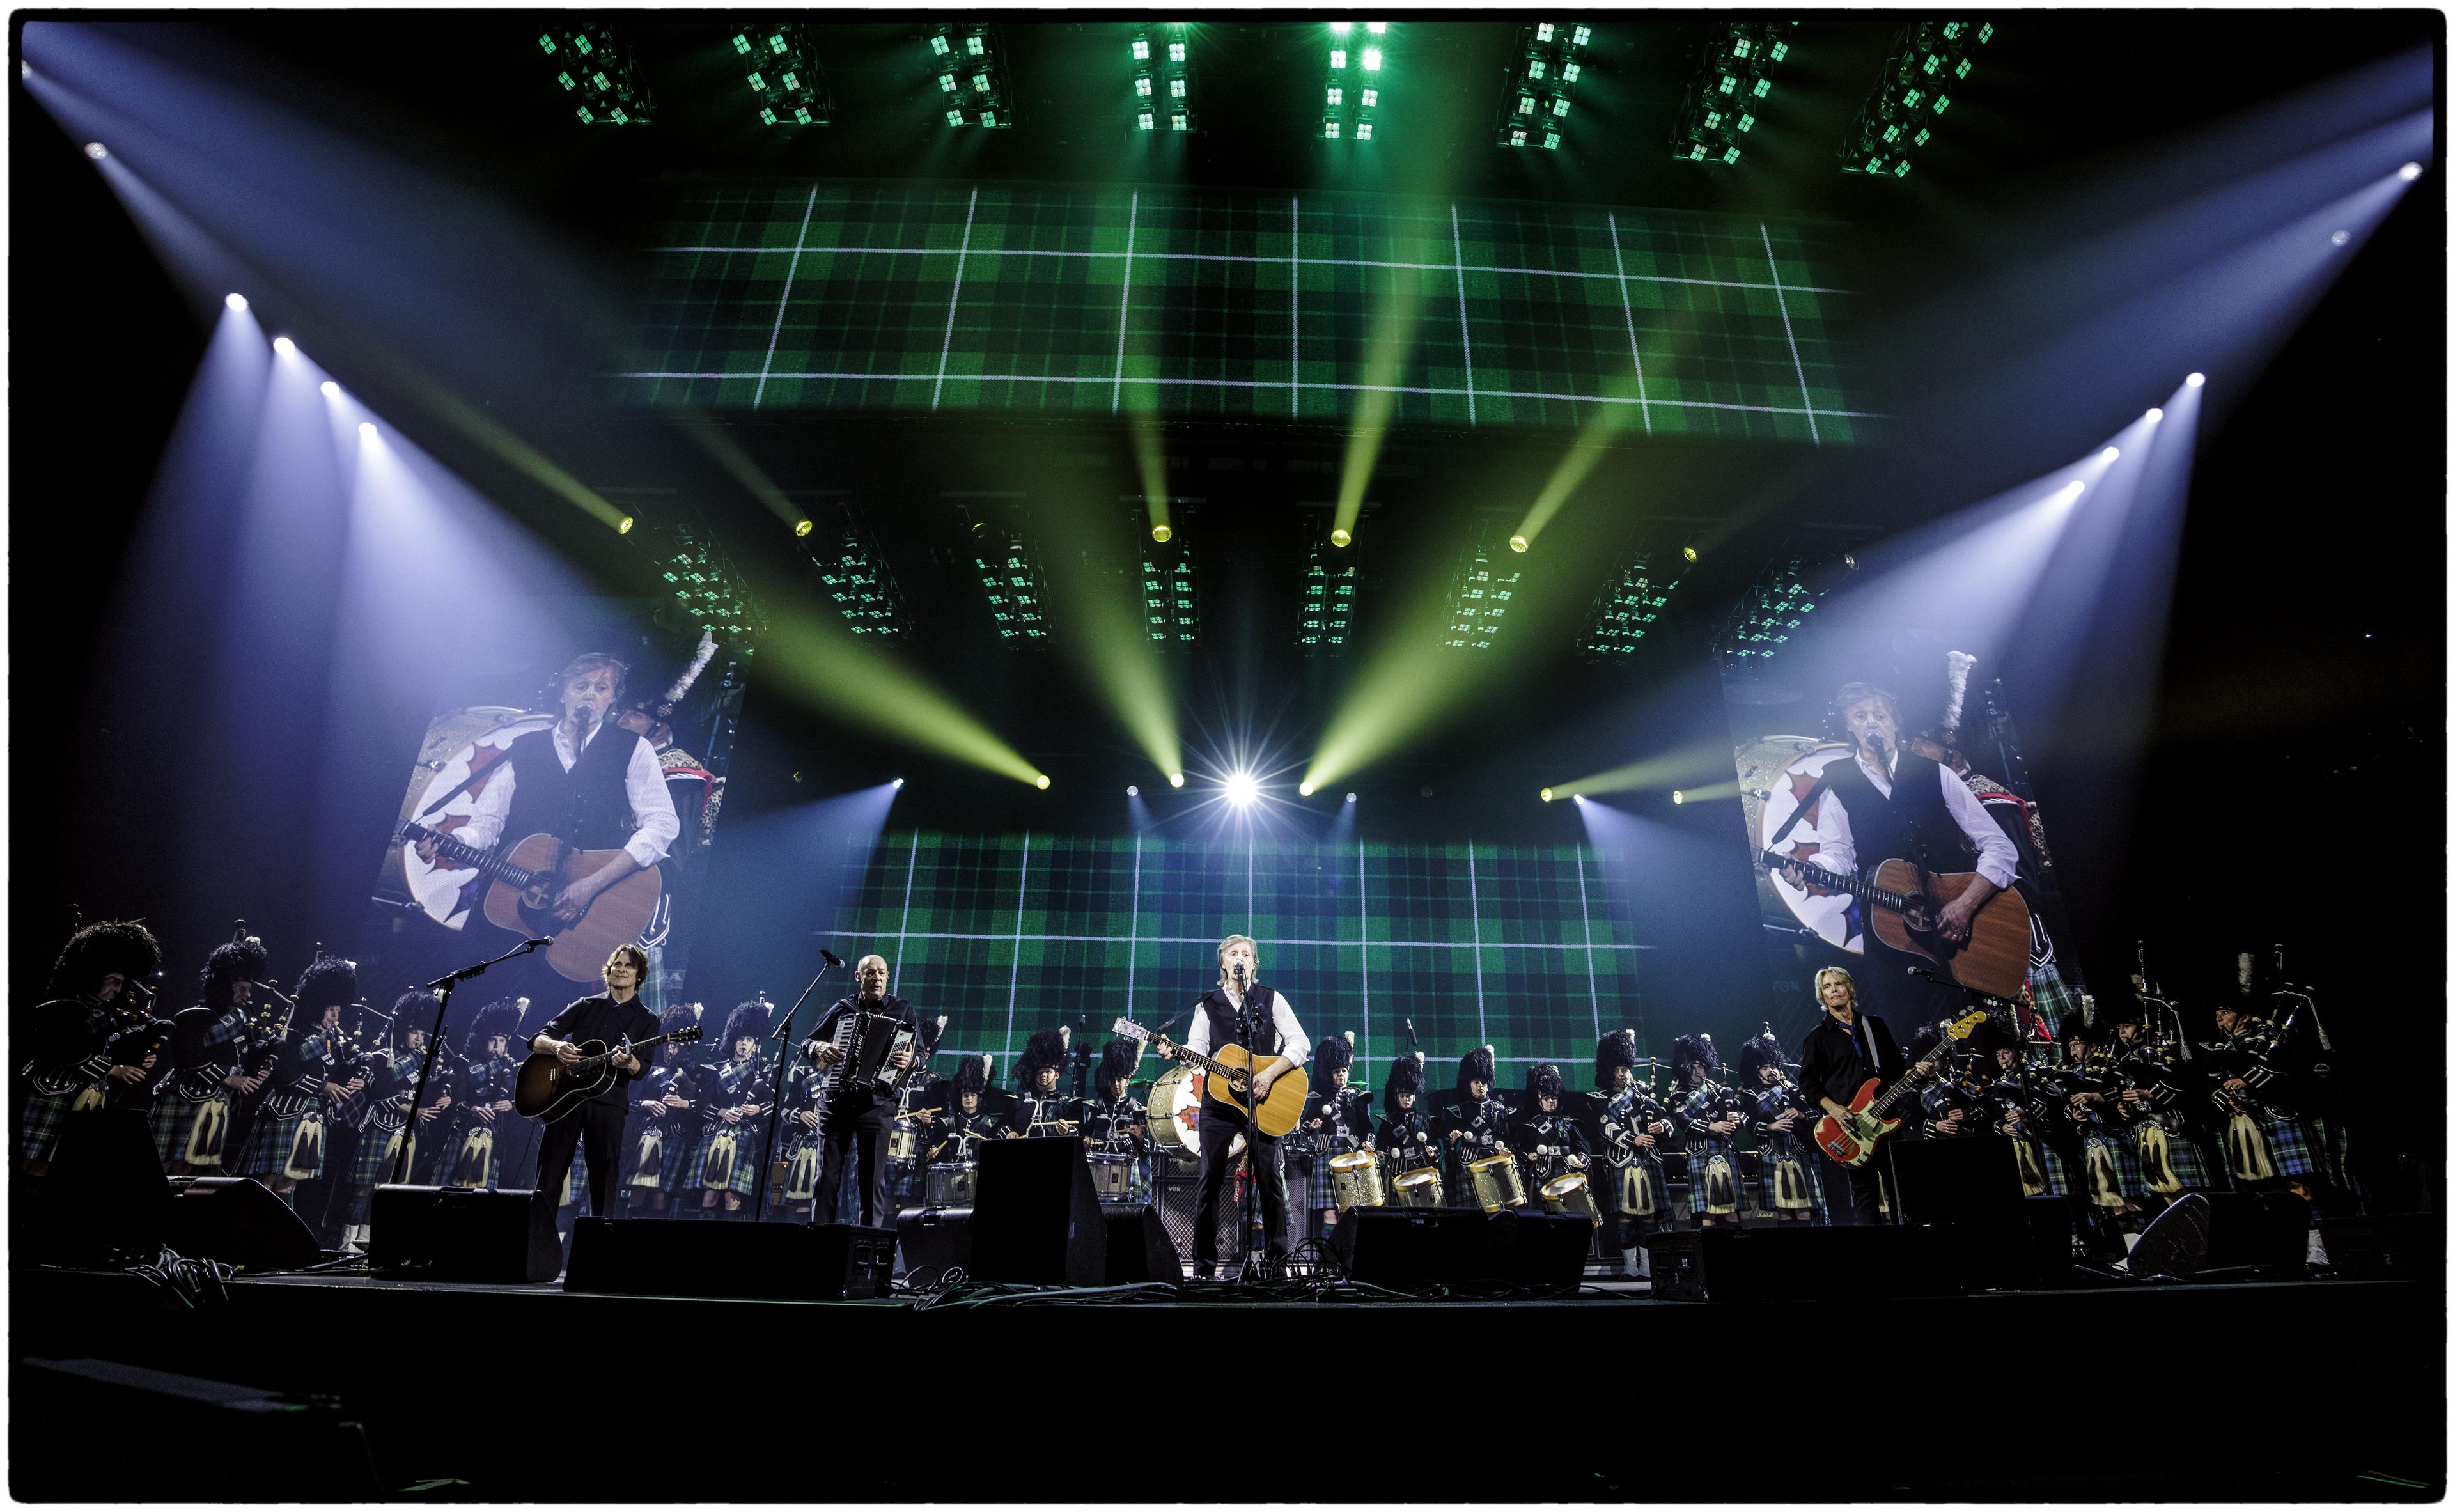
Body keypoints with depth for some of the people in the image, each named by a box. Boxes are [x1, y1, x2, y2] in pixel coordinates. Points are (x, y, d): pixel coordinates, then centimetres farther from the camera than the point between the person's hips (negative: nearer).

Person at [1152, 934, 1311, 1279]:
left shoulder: (1272, 999, 6)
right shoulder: (1207, 1003, 12)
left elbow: (1300, 1043, -3)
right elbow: (1198, 1049, 4)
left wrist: (1269, 1074, -15)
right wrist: (1173, 1051, -17)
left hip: (1264, 1102, -1)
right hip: (1219, 1098, 2)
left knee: (1270, 1179, -3)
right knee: (1210, 1179, 1)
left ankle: (1277, 1260, 9)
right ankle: (1204, 1265, 8)